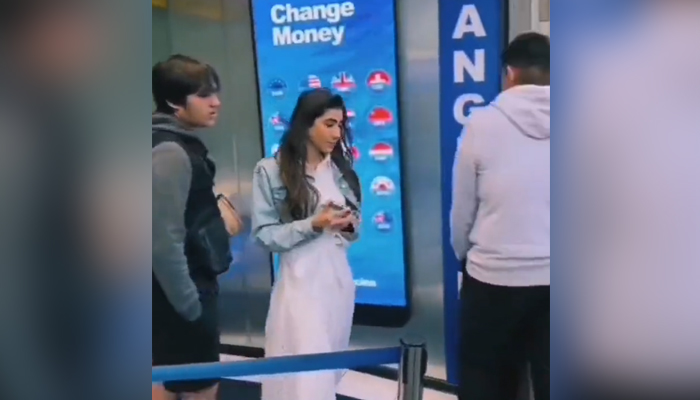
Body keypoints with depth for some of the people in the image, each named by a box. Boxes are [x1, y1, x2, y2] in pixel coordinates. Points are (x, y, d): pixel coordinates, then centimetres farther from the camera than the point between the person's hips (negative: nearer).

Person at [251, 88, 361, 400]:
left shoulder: (340, 168, 8)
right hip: (302, 283, -5)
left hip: (340, 279, 6)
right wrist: (313, 225, -18)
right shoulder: (272, 170, -6)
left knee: (330, 372, 12)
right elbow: (264, 235, -8)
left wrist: (349, 224, -7)